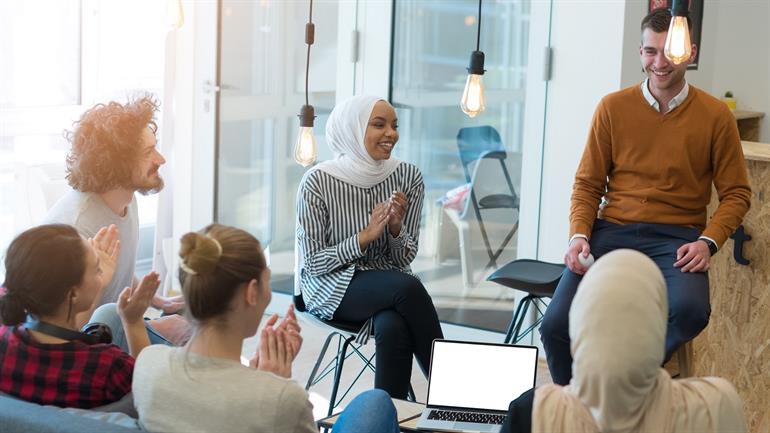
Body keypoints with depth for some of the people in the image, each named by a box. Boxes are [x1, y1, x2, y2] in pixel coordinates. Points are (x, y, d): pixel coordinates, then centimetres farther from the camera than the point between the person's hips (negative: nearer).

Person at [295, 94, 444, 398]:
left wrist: (396, 227, -19)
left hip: (387, 281, 3)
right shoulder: (318, 182, -12)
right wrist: (365, 236, -21)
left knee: (392, 327, -34)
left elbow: (404, 259, 3)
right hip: (331, 287, -3)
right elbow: (313, 262, -10)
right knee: (409, 288, -31)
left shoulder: (408, 177, -2)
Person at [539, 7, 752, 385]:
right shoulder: (613, 108, 6)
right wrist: (579, 235, -6)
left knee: (690, 311, -34)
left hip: (676, 237, -1)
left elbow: (736, 194, 6)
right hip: (612, 230, 1)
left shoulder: (715, 116, 2)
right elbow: (588, 184, 11)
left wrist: (708, 242, -10)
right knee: (557, 325, -20)